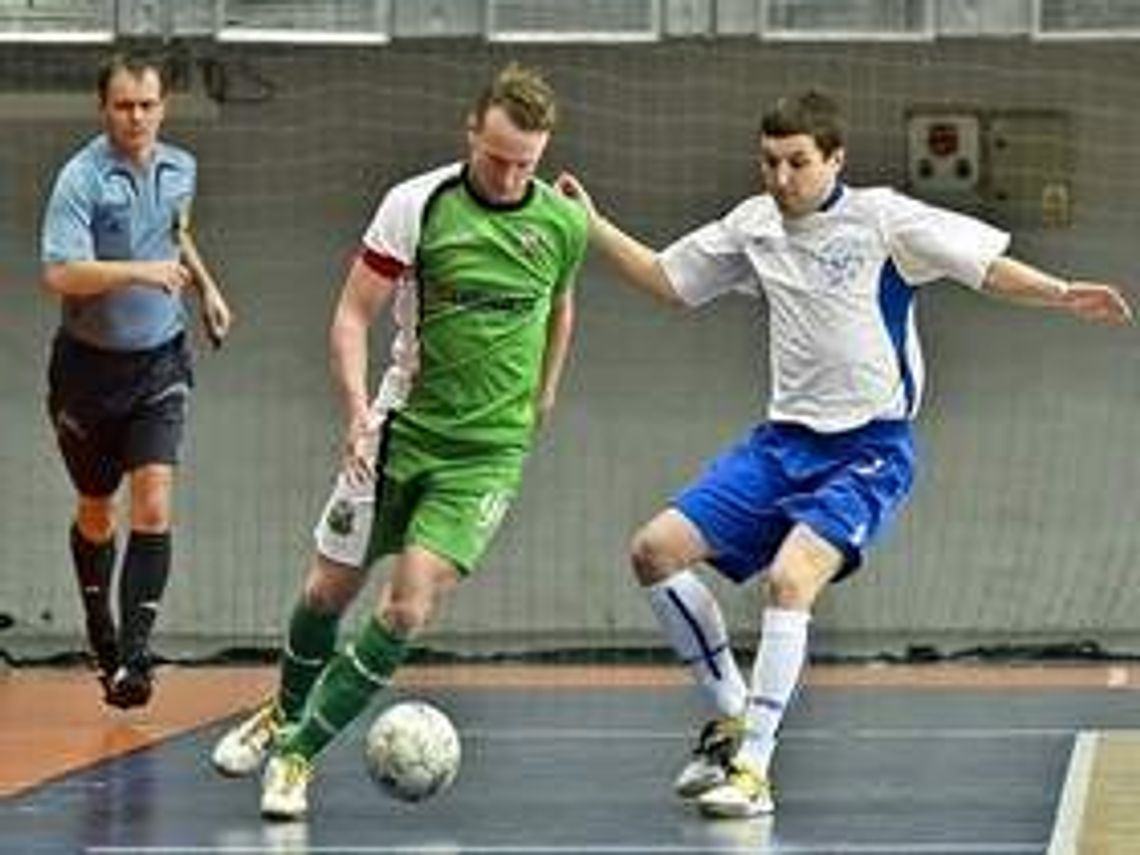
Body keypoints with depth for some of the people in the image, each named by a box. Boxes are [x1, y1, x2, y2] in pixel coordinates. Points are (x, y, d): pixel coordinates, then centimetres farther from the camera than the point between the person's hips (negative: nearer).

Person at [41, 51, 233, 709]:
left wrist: (206, 285, 19)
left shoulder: (180, 169, 2)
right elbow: (60, 274, -28)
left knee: (153, 506, -13)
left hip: (160, 361, 3)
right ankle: (101, 634, 35)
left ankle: (134, 655, -15)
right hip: (90, 364, -3)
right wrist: (139, 271, -37)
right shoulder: (82, 178, -16)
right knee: (95, 512, 13)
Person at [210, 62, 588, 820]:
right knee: (331, 588, 11)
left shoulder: (564, 224, -3)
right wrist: (357, 408, -20)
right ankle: (286, 712, 40)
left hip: (489, 450, 0)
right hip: (402, 427, 0)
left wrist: (542, 401, 18)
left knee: (409, 606, -15)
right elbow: (355, 313, -7)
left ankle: (298, 755, -4)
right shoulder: (416, 205, -11)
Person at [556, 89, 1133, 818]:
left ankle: (753, 769, -20)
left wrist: (1062, 294, -23)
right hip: (785, 441, 6)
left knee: (790, 578, -27)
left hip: (870, 449, -6)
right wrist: (593, 225, 11)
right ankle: (732, 717, 13)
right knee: (657, 551, -2)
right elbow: (665, 279, 19)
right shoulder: (754, 226, 7)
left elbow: (987, 266, -9)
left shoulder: (882, 218, -9)